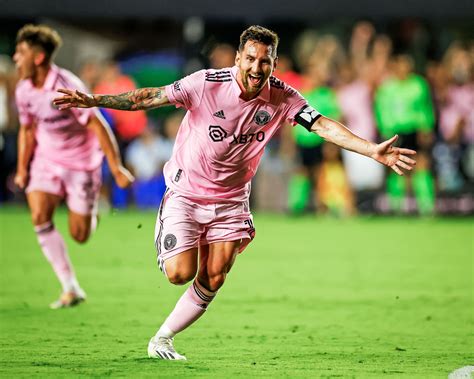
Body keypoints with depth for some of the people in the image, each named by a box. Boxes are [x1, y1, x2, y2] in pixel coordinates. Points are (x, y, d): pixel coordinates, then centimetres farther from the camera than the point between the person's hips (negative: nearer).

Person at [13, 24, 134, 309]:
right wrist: (22, 169, 10)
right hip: (46, 160, 5)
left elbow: (97, 126, -22)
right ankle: (71, 289, -12)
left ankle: (92, 213, 36)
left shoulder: (68, 88, -25)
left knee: (79, 235, -3)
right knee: (40, 217, -17)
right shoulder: (24, 90, -4)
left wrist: (116, 168, -21)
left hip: (81, 162, -5)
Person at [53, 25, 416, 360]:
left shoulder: (282, 97, -13)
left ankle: (163, 338, 17)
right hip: (186, 191, -3)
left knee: (213, 279, -1)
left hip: (231, 200, 3)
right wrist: (93, 100, -28)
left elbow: (324, 126, -16)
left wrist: (373, 150, -28)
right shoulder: (206, 83, -22)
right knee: (181, 273, -14)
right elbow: (149, 98, -19)